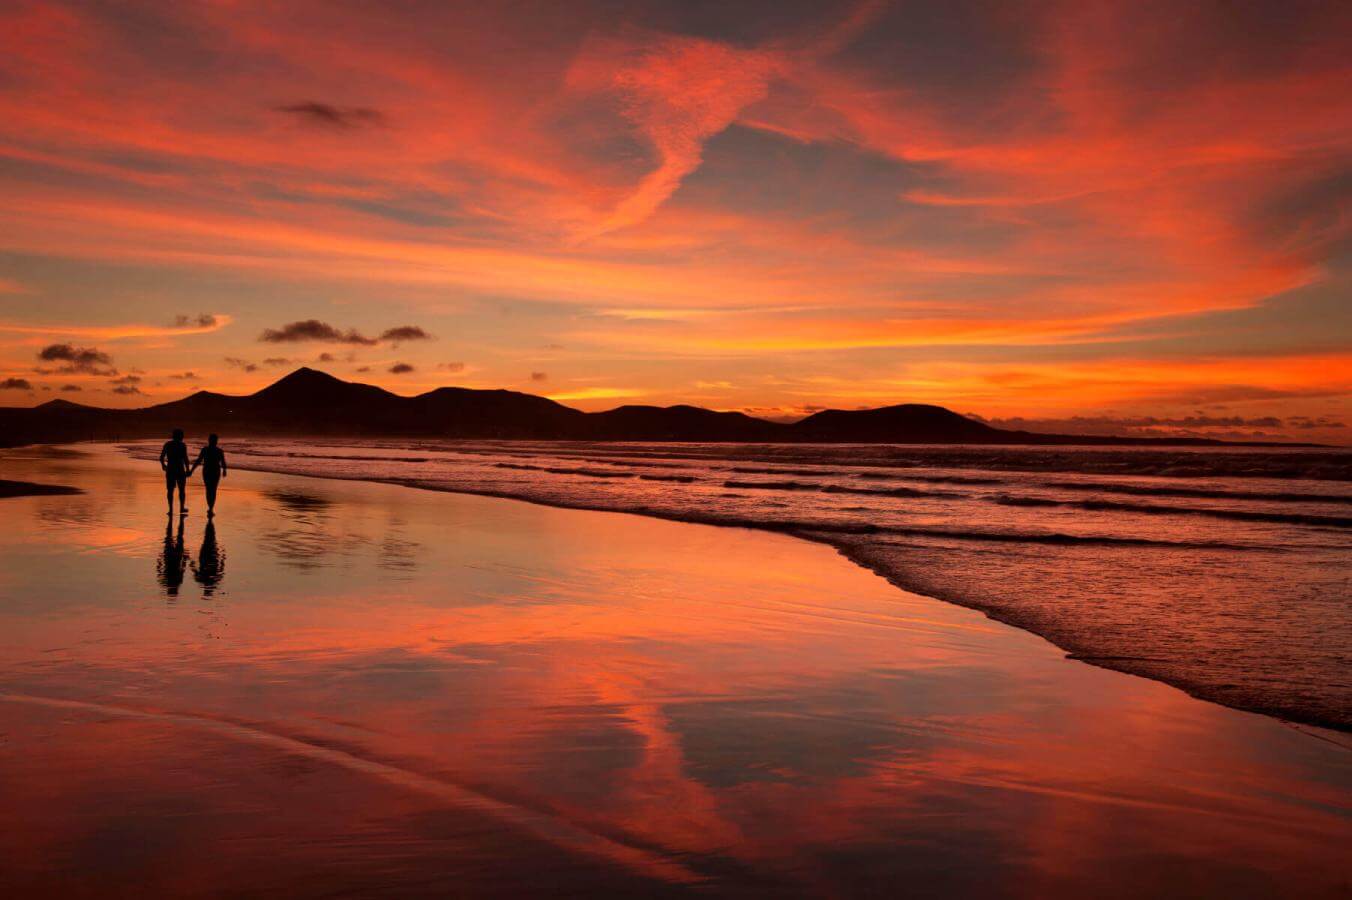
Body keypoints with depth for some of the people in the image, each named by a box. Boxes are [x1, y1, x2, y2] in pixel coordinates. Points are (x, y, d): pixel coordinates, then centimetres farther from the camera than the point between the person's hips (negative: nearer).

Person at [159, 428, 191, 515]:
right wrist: (187, 470, -6)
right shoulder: (182, 445, -8)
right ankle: (181, 508, 21)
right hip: (180, 469, -2)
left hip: (170, 469, 2)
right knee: (182, 489, 13)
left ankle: (171, 509, 2)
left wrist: (163, 465, 24)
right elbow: (185, 459, -14)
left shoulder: (167, 444, 3)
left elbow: (161, 457, 6)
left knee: (170, 490, 6)